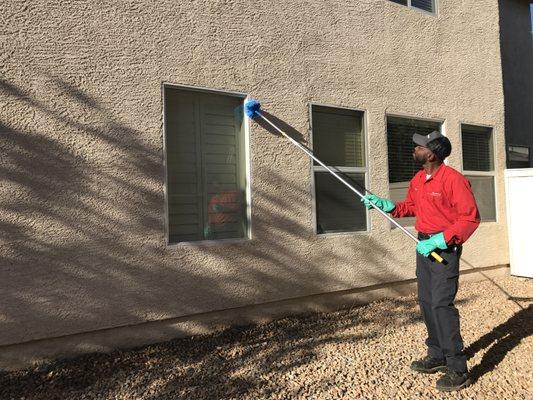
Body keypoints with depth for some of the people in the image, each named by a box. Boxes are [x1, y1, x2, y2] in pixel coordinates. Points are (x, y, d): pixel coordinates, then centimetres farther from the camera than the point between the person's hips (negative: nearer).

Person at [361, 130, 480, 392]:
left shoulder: (453, 179, -19)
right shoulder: (417, 180, 8)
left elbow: (470, 218, -20)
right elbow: (410, 207, 20)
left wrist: (440, 240, -25)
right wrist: (383, 204, 8)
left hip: (445, 248, -9)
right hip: (424, 246, 9)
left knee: (441, 305, -10)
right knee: (426, 302, 13)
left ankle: (458, 370, 1)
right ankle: (437, 356, 28)